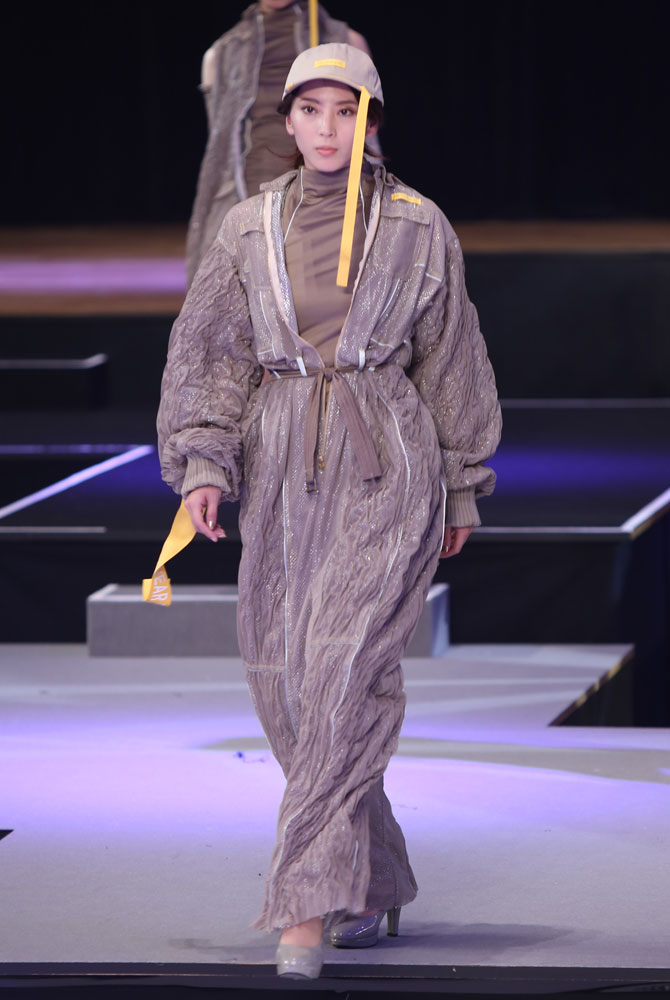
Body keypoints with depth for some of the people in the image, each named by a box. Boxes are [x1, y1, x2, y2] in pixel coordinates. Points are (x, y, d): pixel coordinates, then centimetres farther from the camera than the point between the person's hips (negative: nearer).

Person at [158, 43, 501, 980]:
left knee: (347, 669, -16)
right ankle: (374, 886, 20)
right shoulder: (248, 227, 7)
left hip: (387, 463, -3)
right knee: (289, 683, 4)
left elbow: (452, 359, 9)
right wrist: (202, 463, -8)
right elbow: (208, 348, 6)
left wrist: (464, 488, 12)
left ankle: (307, 904, -19)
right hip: (282, 470, 3)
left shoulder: (417, 226, 2)